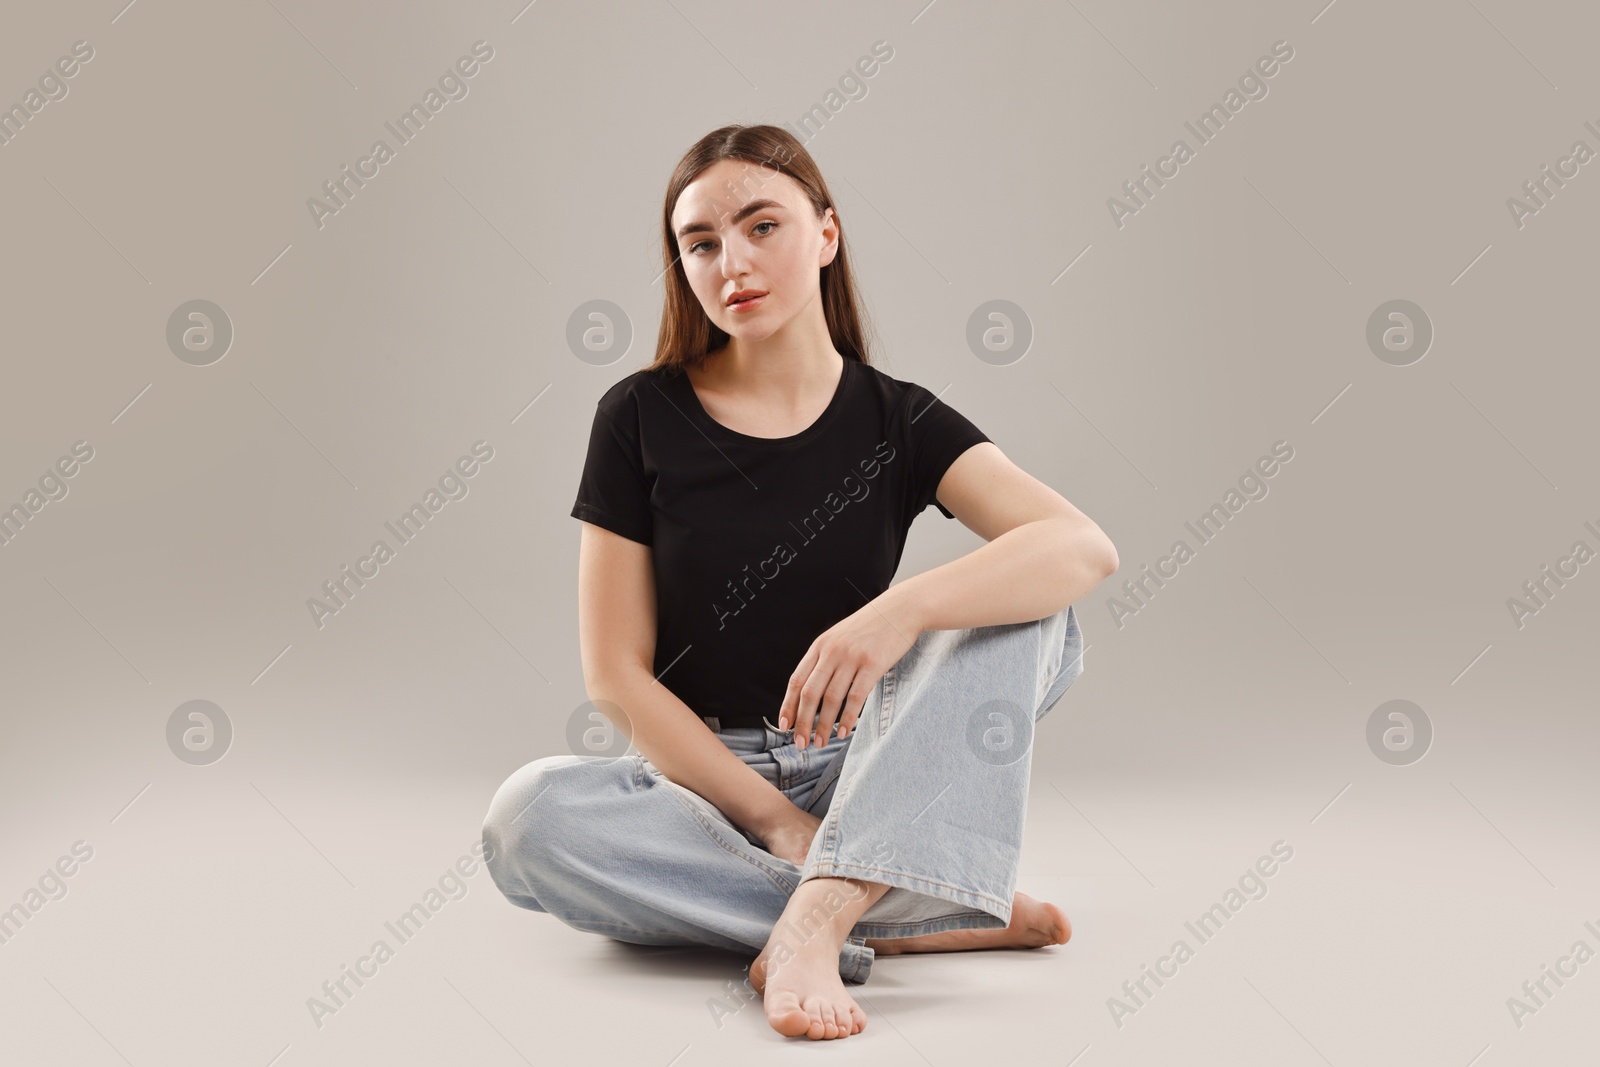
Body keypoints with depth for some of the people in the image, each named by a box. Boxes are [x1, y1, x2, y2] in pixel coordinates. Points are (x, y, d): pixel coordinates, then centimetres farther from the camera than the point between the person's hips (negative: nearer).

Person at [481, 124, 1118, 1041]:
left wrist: (903, 608, -36)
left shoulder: (898, 421, -1)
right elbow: (617, 675, -6)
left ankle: (813, 920, -35)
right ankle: (910, 919, -25)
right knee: (528, 817, -31)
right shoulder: (641, 420, -3)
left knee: (1025, 613, -21)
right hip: (700, 772, 0)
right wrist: (773, 818, -15)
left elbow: (1087, 548, -18)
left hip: (856, 767, 1)